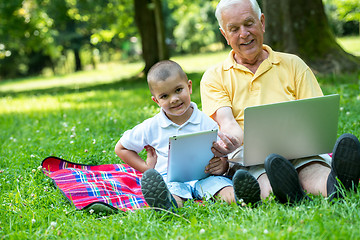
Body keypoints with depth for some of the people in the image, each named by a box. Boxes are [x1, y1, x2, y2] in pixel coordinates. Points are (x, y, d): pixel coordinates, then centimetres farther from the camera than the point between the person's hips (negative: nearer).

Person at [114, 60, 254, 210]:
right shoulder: (151, 127, 9)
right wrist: (147, 169, 8)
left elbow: (222, 156, 12)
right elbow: (121, 148, 20)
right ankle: (168, 204, -72)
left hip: (204, 177, 3)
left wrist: (222, 166, -15)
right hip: (171, 179, -2)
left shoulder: (206, 123, 8)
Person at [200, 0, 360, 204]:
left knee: (313, 169, -36)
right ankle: (287, 194, -69)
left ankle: (335, 186, -67)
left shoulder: (293, 64, 19)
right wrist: (233, 140, -30)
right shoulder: (214, 77, 15)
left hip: (299, 151, 1)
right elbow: (226, 121, -4)